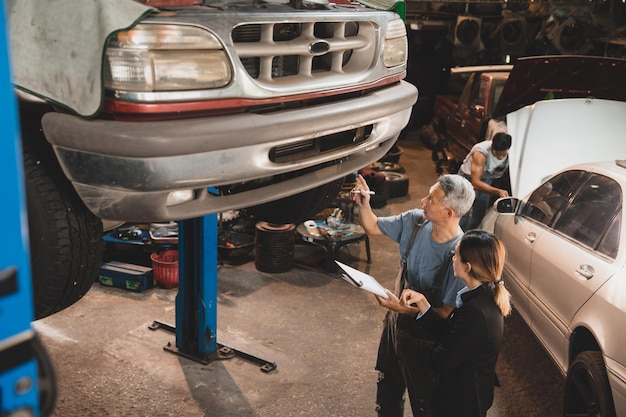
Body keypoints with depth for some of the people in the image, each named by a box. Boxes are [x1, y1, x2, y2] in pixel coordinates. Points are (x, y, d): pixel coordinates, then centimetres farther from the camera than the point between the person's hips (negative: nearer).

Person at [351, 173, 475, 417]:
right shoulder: (415, 221, -14)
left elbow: (447, 313, -28)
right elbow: (373, 227, 2)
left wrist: (401, 308, -34)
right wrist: (363, 205, -17)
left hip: (423, 341, -6)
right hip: (395, 324, 6)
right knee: (387, 394, 29)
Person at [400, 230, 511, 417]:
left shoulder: (475, 312, -33)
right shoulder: (484, 296, -3)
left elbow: (442, 362, -25)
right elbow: (448, 332, 1)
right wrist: (422, 302, -7)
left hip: (462, 402, -9)